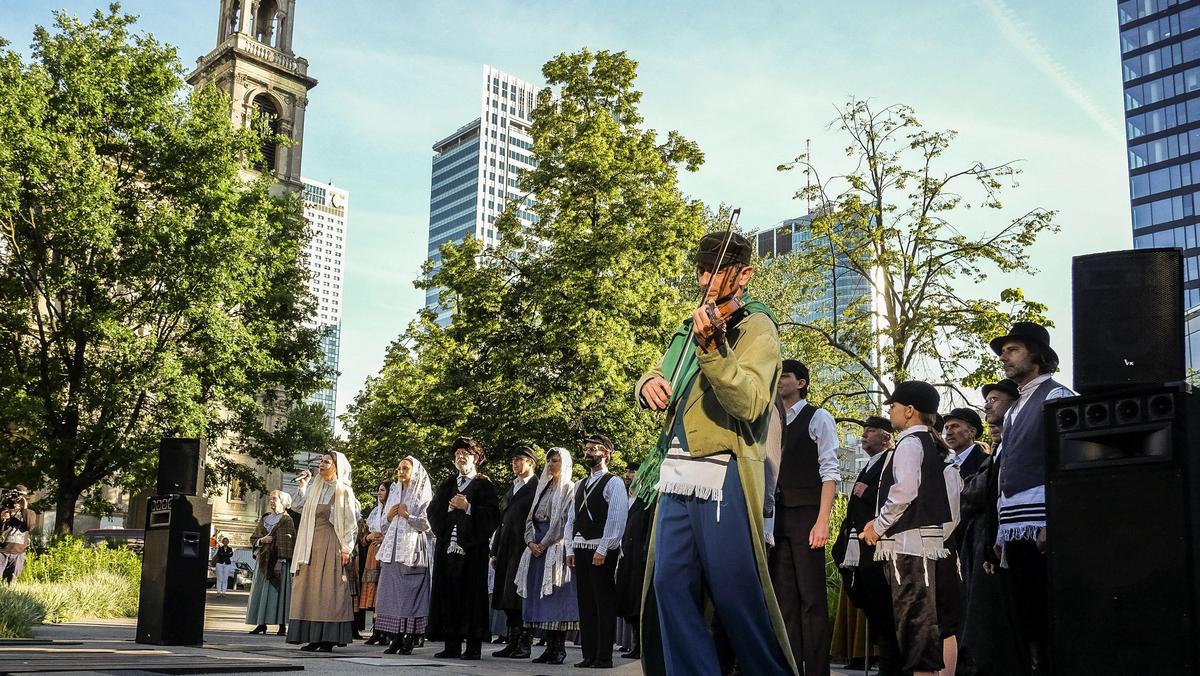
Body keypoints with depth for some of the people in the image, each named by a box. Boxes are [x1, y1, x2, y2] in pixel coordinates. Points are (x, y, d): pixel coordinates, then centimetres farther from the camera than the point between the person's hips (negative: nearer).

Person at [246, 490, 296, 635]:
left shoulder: (286, 520, -1)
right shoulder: (264, 519, 17)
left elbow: (287, 541, -10)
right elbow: (254, 539, 18)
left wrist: (281, 561, -18)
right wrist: (261, 540, -5)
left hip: (278, 560, -6)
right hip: (263, 560, 6)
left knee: (279, 590, -8)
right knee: (261, 590, 3)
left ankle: (282, 625, -7)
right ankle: (261, 623, 7)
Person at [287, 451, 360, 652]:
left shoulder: (343, 491, -2)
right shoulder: (316, 489, 16)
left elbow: (351, 522, -6)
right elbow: (298, 506, 12)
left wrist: (346, 549, -12)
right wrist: (302, 485, 6)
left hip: (332, 545, -6)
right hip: (313, 544, 6)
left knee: (329, 589, -6)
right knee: (310, 588, 3)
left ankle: (329, 639, -4)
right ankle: (314, 637, 7)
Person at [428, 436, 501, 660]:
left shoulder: (484, 485, 4)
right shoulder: (447, 486, 20)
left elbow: (492, 515, -7)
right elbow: (432, 512, 12)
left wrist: (467, 507, -13)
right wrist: (449, 507, -4)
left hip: (472, 548, -5)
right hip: (448, 547, 5)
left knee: (471, 595, -6)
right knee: (448, 594, 1)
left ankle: (473, 646, -3)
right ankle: (452, 645, 5)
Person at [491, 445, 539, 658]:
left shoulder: (536, 488, -5)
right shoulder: (510, 488, 21)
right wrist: (495, 551, 17)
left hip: (523, 549, -8)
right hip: (506, 550, 8)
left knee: (521, 597, -7)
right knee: (507, 599, 7)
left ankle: (524, 644, -2)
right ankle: (512, 642, 13)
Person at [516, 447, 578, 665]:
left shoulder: (569, 489, -2)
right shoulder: (543, 488, 19)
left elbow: (563, 520, -11)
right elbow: (531, 517, 15)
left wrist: (544, 544, -14)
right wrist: (531, 542, -1)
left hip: (557, 547, -7)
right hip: (538, 547, 7)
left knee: (556, 596, -8)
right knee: (540, 596, 3)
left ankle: (559, 648, -6)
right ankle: (550, 646, 6)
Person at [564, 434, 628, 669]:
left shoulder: (613, 483, -4)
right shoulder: (580, 485, 19)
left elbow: (616, 519, -13)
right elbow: (571, 519, 16)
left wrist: (602, 550, -18)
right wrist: (570, 550, 7)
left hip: (602, 551, -7)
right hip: (580, 550, 7)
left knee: (604, 604, -3)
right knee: (585, 604, 9)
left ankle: (604, 657, 0)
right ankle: (589, 655, 13)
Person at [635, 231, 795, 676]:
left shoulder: (756, 326, -3)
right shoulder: (692, 326, 20)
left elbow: (749, 403, -18)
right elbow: (657, 377, 21)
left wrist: (710, 348, -33)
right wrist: (649, 383, -4)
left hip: (723, 476, -7)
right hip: (677, 473, 7)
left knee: (736, 593, -3)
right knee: (670, 585, 3)